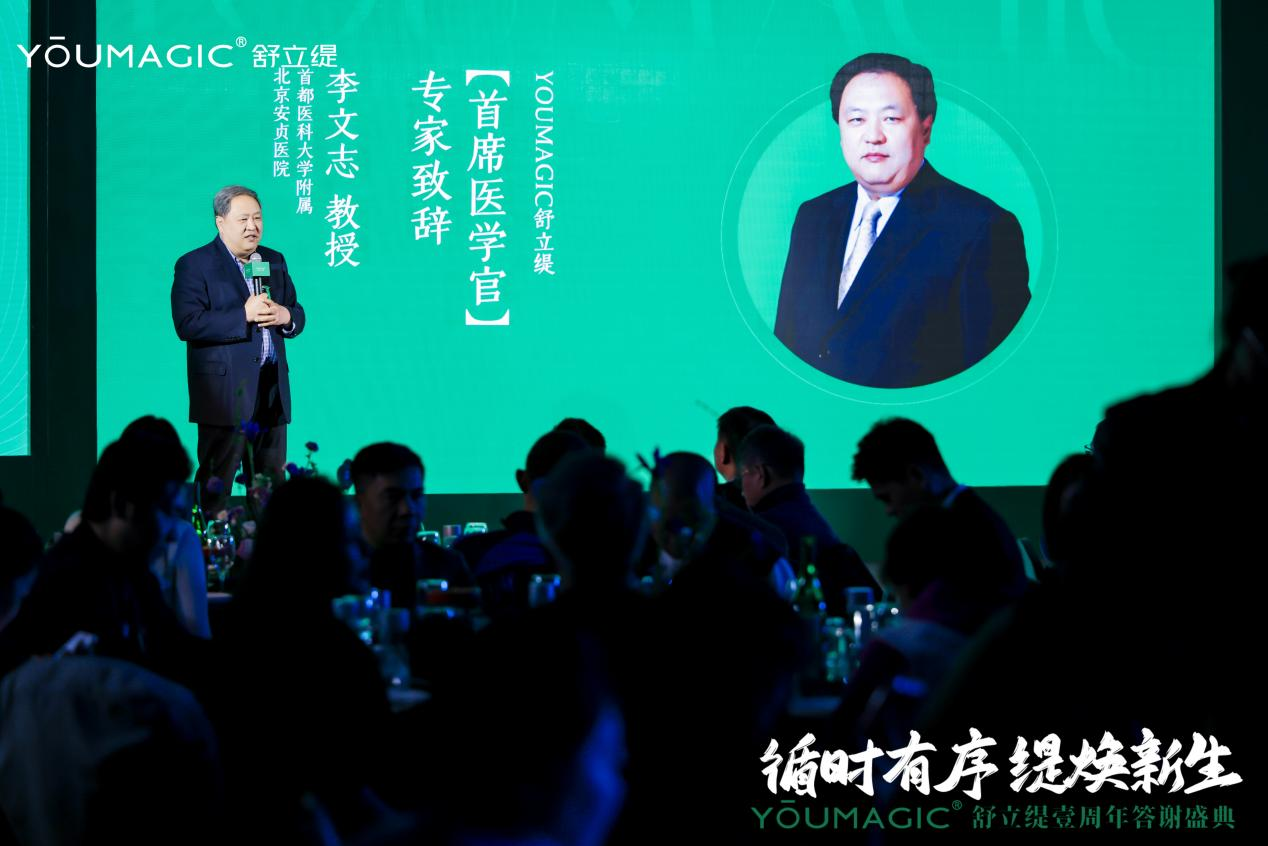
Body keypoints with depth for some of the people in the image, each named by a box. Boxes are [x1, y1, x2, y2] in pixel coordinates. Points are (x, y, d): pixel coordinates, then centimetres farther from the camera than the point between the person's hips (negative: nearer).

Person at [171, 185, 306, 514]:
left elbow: (297, 316, 19)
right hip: (224, 395, -6)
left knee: (271, 484, 8)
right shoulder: (194, 265, -4)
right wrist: (244, 316, -20)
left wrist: (285, 316, -6)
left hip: (272, 393, 6)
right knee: (216, 484, -3)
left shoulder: (274, 261, 16)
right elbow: (187, 324, -16)